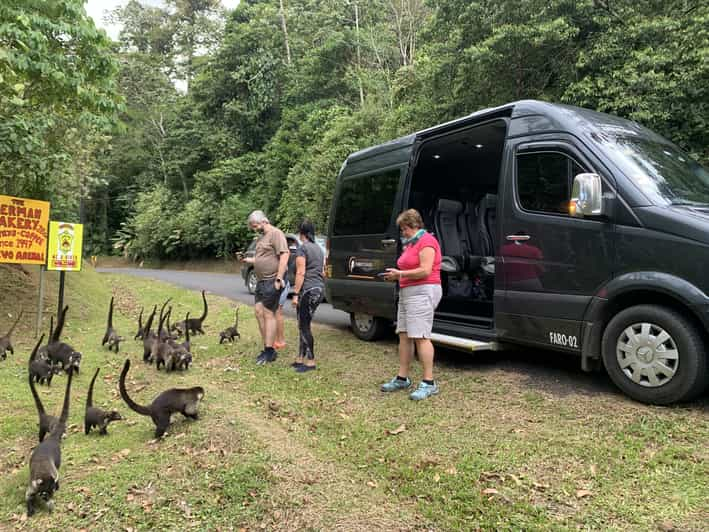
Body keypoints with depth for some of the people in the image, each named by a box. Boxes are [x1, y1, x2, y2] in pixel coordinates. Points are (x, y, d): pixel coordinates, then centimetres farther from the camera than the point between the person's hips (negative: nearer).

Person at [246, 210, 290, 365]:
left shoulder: (276, 233, -10)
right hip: (261, 281, 10)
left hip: (272, 281, -10)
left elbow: (284, 255, -20)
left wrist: (279, 278, -23)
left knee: (268, 314, -7)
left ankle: (270, 351, 0)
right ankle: (267, 349, 14)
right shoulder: (261, 237, 20)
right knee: (259, 312, 7)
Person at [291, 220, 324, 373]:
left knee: (304, 326, -2)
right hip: (320, 288, 9)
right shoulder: (319, 248, 17)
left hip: (308, 290, -9)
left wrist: (296, 294, -14)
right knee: (304, 325, 14)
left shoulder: (302, 248, -8)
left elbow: (300, 273, -14)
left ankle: (310, 361, 1)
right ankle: (301, 358, 18)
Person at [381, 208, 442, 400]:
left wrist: (400, 274, -13)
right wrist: (396, 275, 9)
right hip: (407, 292, 10)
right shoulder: (411, 243, 22)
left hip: (422, 293, -10)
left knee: (420, 337, -12)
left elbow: (425, 270, -18)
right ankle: (402, 378, 16)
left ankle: (429, 383, -7)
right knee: (404, 335, 9)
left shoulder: (427, 241, -9)